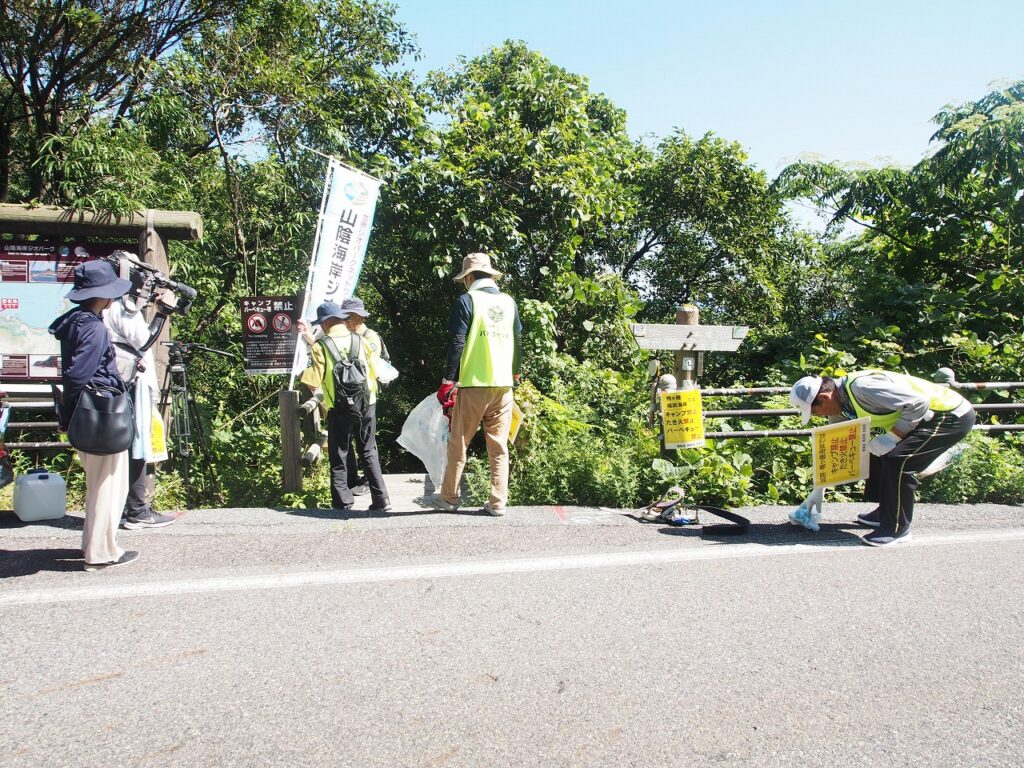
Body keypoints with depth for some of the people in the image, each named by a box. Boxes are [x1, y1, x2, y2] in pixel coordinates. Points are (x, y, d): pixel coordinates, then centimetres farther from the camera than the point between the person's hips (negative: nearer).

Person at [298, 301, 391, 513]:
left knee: (339, 457, 8)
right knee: (369, 452, 15)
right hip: (367, 405, 3)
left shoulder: (320, 347, -8)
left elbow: (313, 383, -10)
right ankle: (381, 500, 14)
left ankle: (343, 504, 8)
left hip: (339, 408, -3)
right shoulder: (360, 341, 2)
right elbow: (374, 371, 7)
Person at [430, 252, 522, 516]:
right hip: (503, 385, 5)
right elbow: (518, 341, 16)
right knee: (499, 446, 7)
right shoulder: (509, 302, 10)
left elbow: (457, 343, -10)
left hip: (473, 384, -4)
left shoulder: (467, 301, -5)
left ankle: (449, 497, 16)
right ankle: (498, 502, 7)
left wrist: (447, 382, -6)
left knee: (458, 443, 8)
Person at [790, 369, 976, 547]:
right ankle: (886, 513, 26)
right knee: (881, 454, 13)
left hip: (953, 416, -10)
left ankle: (897, 528, -4)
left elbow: (919, 403, -29)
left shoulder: (863, 387, -29)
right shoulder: (839, 404, 2)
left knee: (897, 460, -19)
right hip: (928, 416, 10)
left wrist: (892, 437, -24)